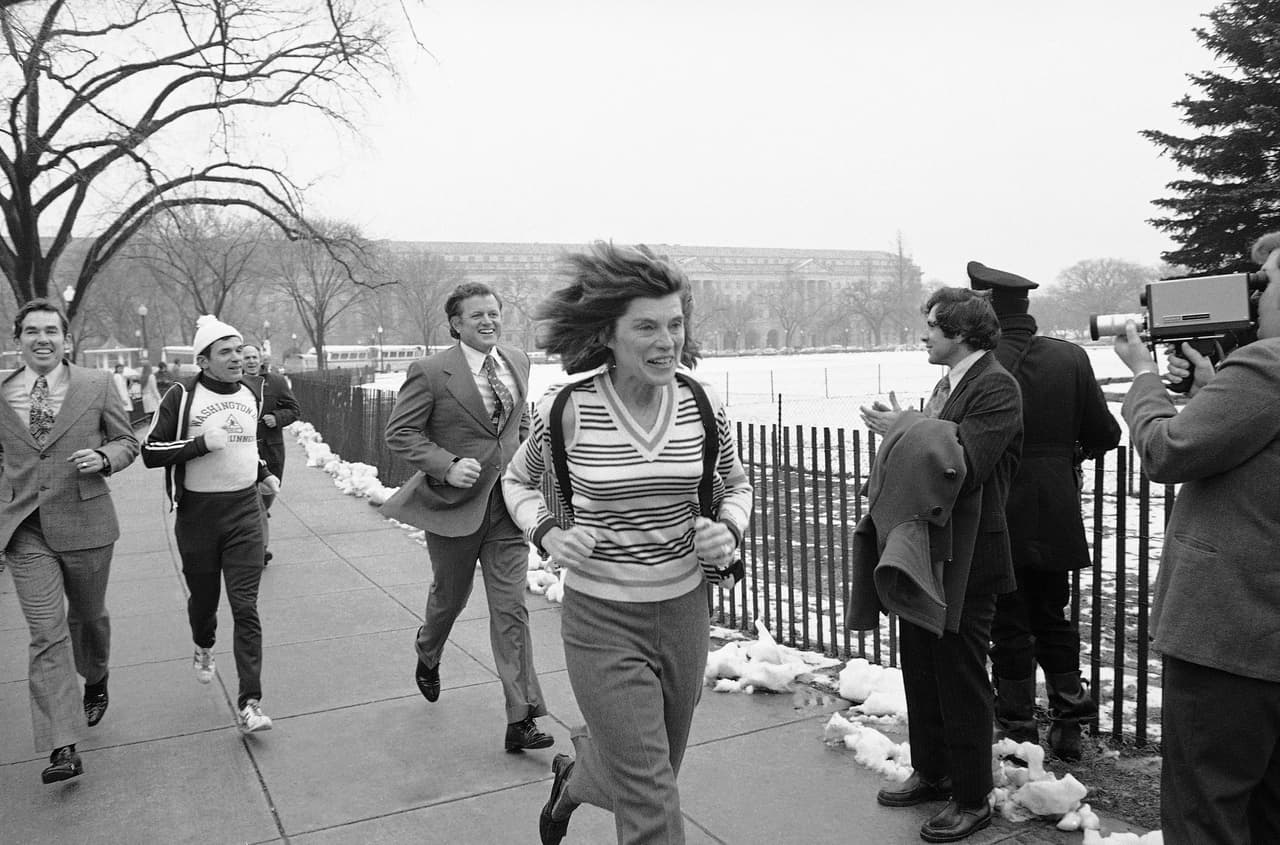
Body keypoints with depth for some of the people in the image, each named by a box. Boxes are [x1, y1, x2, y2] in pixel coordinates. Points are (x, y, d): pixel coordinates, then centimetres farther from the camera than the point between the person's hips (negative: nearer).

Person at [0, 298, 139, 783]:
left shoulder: (96, 386, -2)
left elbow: (127, 441, 6)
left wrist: (104, 458, -15)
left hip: (84, 524, 0)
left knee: (87, 616, 18)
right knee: (46, 633, -5)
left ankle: (96, 681, 49)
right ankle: (63, 747, -4)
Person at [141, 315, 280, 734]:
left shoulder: (249, 394, 9)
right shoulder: (182, 396, -7)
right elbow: (150, 451, -10)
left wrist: (264, 473, 13)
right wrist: (201, 443, -21)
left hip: (245, 510, 2)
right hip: (198, 513, -2)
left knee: (245, 607, -5)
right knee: (204, 596, 15)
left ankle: (250, 703, -6)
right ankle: (204, 648, 50)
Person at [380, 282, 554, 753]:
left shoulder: (517, 362, 6)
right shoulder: (430, 372, -11)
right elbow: (399, 432, -9)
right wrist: (447, 465, -21)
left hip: (507, 504, 3)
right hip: (455, 502, -3)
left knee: (511, 609, -2)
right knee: (449, 597, 17)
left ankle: (521, 720, 2)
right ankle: (427, 657, 52)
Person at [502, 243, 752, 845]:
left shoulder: (703, 409, -6)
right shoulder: (568, 411, -14)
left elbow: (737, 485, 12)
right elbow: (517, 479, 7)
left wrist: (729, 531, -9)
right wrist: (545, 534, -11)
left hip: (685, 613, 4)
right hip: (602, 621, -4)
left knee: (653, 771, 24)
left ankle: (572, 779, 57)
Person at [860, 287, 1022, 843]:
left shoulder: (996, 386, -14)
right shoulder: (948, 383, 14)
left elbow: (967, 463, -24)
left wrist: (909, 428, -19)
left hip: (966, 556, -9)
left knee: (961, 677, 3)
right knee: (920, 665, 18)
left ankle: (972, 799, 19)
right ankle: (932, 772, 35)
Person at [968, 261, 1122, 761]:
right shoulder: (1070, 358, -2)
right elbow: (1105, 435, 0)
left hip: (998, 519, -4)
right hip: (1056, 518, 4)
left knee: (1009, 627, 8)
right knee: (1054, 619, 19)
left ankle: (1018, 732, 18)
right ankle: (1068, 725, 27)